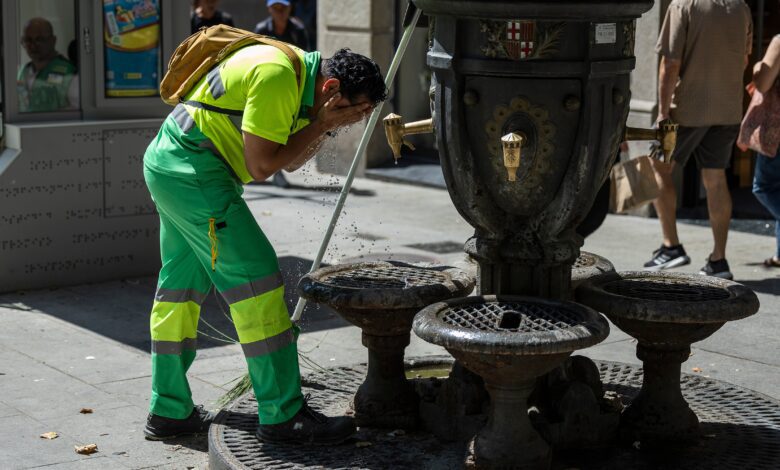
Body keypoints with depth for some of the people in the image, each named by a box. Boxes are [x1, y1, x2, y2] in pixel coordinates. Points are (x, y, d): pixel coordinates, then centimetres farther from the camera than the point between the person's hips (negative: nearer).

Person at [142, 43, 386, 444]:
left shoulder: (300, 78, 11)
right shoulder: (277, 75, -21)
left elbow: (289, 161, 12)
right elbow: (260, 166, -20)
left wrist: (323, 127, -3)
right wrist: (320, 124, -15)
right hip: (192, 171, -11)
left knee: (181, 285, 14)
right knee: (254, 274, -11)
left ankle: (168, 411, 22)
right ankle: (282, 415, -8)